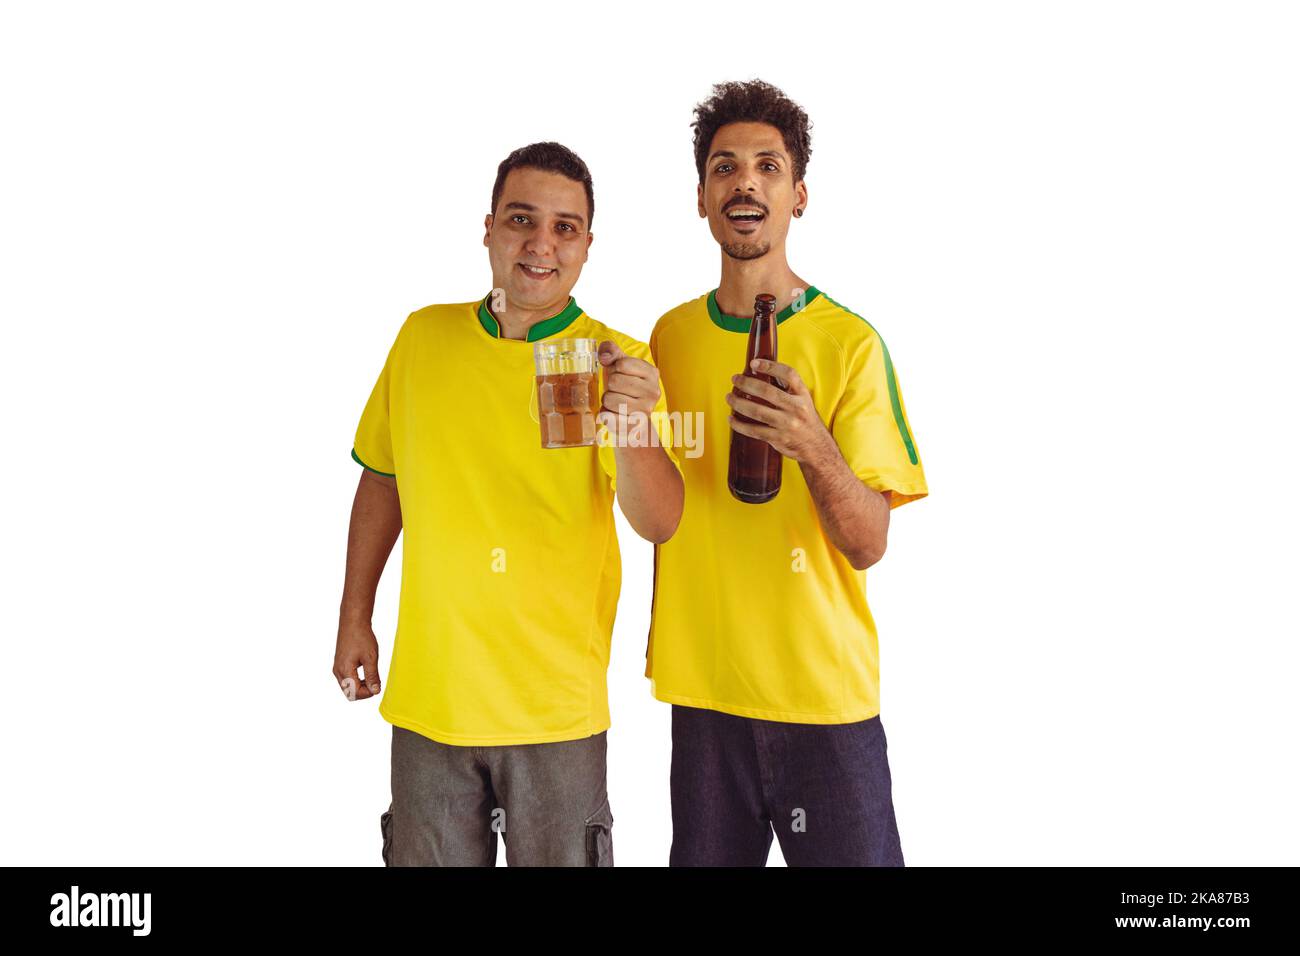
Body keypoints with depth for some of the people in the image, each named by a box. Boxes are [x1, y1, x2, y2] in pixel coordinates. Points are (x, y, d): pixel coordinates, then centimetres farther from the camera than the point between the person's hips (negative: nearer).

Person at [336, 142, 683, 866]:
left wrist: (630, 424, -36)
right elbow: (383, 479, 12)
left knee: (558, 857, 11)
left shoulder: (615, 363, -8)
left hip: (556, 707, -2)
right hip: (427, 696, 3)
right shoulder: (423, 337, 2)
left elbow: (659, 524, -17)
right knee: (425, 856, 15)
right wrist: (355, 617, 12)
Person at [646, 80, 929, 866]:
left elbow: (869, 545, -12)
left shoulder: (851, 343, -8)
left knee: (849, 853, 7)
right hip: (702, 688, 3)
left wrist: (814, 448, -30)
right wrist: (659, 636, 11)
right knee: (706, 856, 14)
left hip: (825, 691, -3)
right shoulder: (671, 336, 4)